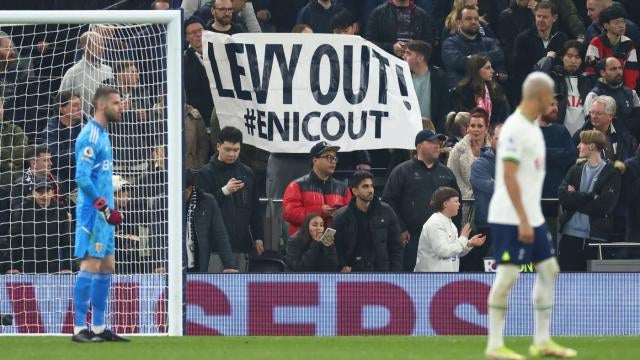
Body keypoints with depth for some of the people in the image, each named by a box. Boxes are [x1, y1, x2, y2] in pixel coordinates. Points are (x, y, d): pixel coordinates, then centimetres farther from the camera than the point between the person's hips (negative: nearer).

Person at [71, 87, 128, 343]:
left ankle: (98, 328, 16)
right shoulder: (90, 137, -14)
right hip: (92, 212, -10)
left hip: (103, 213, 10)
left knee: (107, 266, 11)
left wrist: (110, 208, 16)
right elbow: (82, 178, -20)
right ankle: (79, 328, -10)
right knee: (91, 265, -11)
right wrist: (104, 207, -19)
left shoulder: (102, 134, 17)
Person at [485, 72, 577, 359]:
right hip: (510, 218, -10)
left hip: (531, 217, 10)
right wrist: (523, 221, -21)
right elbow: (508, 177, -20)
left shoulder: (532, 127, 14)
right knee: (507, 276, -7)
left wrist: (530, 219, 18)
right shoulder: (514, 129, -16)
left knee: (549, 270, 10)